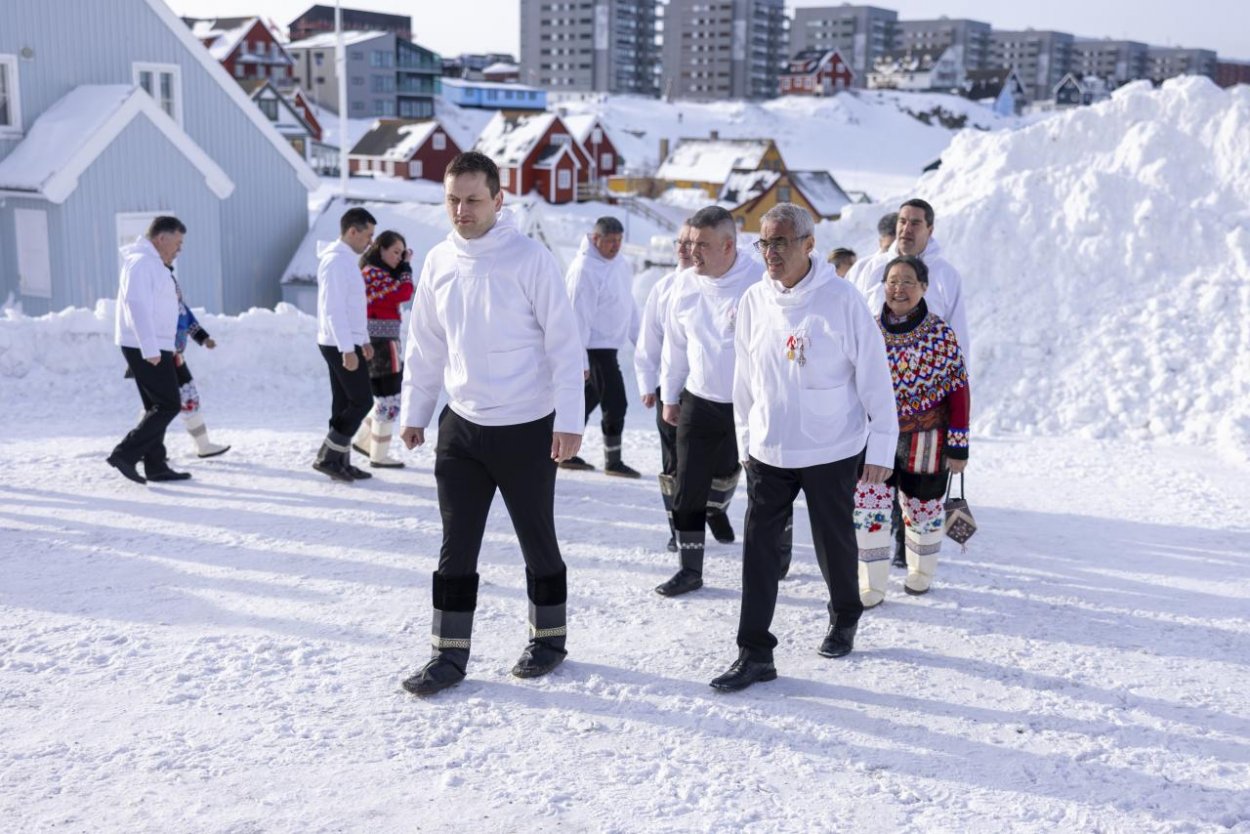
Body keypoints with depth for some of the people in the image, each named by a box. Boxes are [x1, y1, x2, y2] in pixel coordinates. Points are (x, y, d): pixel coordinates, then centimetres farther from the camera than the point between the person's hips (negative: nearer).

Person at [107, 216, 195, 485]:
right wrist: (150, 349, -27)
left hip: (153, 348, 11)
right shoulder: (142, 263, -13)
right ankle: (125, 454, -9)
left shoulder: (152, 264, 19)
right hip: (146, 348, -11)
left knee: (157, 407, 12)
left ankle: (156, 466, 16)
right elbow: (137, 307, -23)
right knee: (168, 405, -10)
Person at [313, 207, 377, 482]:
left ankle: (341, 463, 16)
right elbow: (333, 309, -22)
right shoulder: (336, 261, -17)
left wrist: (364, 340, 22)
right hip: (341, 346, -10)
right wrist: (348, 349, -24)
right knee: (361, 401, -7)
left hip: (346, 344, 10)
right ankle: (327, 457, -1)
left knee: (344, 403, 11)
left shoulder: (347, 259, 15)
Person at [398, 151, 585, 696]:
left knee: (537, 539, 10)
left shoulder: (530, 259, -13)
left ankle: (548, 638, 28)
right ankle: (449, 655, 16)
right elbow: (425, 345, 12)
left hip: (528, 427, -4)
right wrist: (413, 411, 11)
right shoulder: (439, 262, 3)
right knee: (457, 545, 6)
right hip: (461, 426, 4)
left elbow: (564, 342, -12)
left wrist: (569, 420, -16)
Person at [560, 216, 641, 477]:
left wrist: (638, 335, 17)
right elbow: (579, 316, -20)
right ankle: (613, 462, 9)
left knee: (589, 399, 15)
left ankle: (565, 452, 26)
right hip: (596, 346, -9)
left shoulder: (618, 262, 8)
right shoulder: (585, 269, -19)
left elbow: (627, 301, 18)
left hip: (609, 344, 9)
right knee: (615, 403, -4)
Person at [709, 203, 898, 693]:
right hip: (769, 452, 3)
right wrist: (746, 441, 13)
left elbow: (875, 380, -9)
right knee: (758, 548, -1)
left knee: (834, 543, 13)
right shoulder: (754, 302, 0)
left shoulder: (842, 300, -13)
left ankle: (844, 619, 40)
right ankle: (755, 653, 6)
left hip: (834, 453, -3)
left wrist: (881, 448, -7)